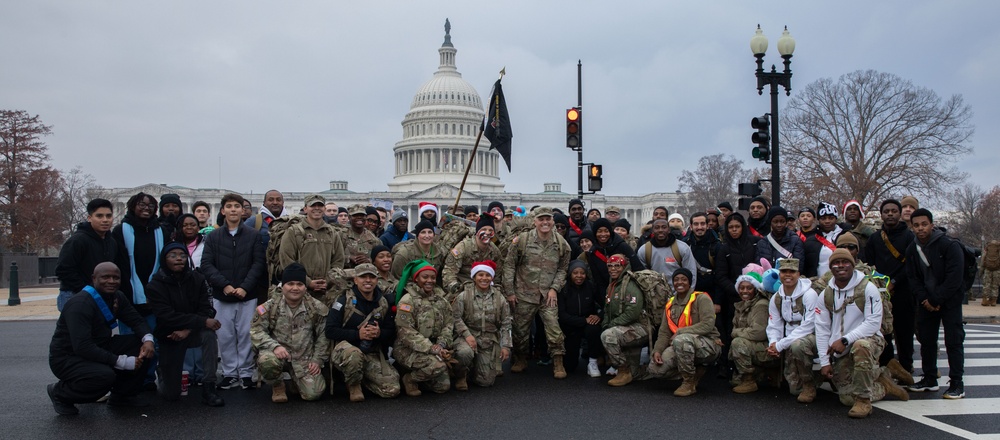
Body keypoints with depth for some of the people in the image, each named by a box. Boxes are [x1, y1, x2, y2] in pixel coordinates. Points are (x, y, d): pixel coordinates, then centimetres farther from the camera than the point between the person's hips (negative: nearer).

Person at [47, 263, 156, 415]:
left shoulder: (117, 297, 1)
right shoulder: (80, 304, -26)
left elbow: (137, 320, 5)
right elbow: (82, 347, -33)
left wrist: (148, 338, -19)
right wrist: (121, 362, -33)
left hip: (99, 349, 8)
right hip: (67, 358, -8)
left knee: (141, 345, -7)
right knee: (105, 375, -35)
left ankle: (122, 395, 8)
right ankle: (60, 393, -4)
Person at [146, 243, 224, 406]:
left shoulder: (197, 279, -9)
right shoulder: (156, 285, -15)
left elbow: (206, 310, -13)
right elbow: (167, 317, -26)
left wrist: (188, 329, -30)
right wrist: (202, 322, -34)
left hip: (192, 332, 2)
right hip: (169, 336, -1)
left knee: (209, 334, -35)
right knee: (171, 394, 0)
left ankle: (208, 388, -26)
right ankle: (164, 374, 38)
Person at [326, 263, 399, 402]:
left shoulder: (383, 302, 9)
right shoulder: (344, 300, -4)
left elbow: (392, 333, 10)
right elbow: (330, 330, -11)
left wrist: (379, 333, -14)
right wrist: (358, 334, -21)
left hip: (373, 356, 4)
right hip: (344, 350, -4)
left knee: (393, 389, -14)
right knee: (354, 354, -42)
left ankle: (362, 378, 18)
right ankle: (354, 385, -7)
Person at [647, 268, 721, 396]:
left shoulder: (701, 298, -7)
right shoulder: (670, 305, 13)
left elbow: (708, 325, -20)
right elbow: (664, 332, 8)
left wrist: (680, 332, -20)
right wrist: (657, 350, -10)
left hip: (707, 345, -7)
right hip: (681, 347, 7)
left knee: (681, 340, -39)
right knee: (655, 368, -14)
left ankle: (689, 383, -18)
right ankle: (694, 370, 10)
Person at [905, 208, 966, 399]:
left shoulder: (950, 246, -14)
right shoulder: (912, 249, 2)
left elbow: (954, 278, -18)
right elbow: (913, 278, 3)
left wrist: (936, 300, -18)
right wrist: (924, 299, -11)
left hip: (949, 301, -5)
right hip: (926, 302, 5)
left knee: (953, 340, -6)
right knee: (926, 340, 8)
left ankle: (956, 383, -1)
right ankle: (929, 379, 18)